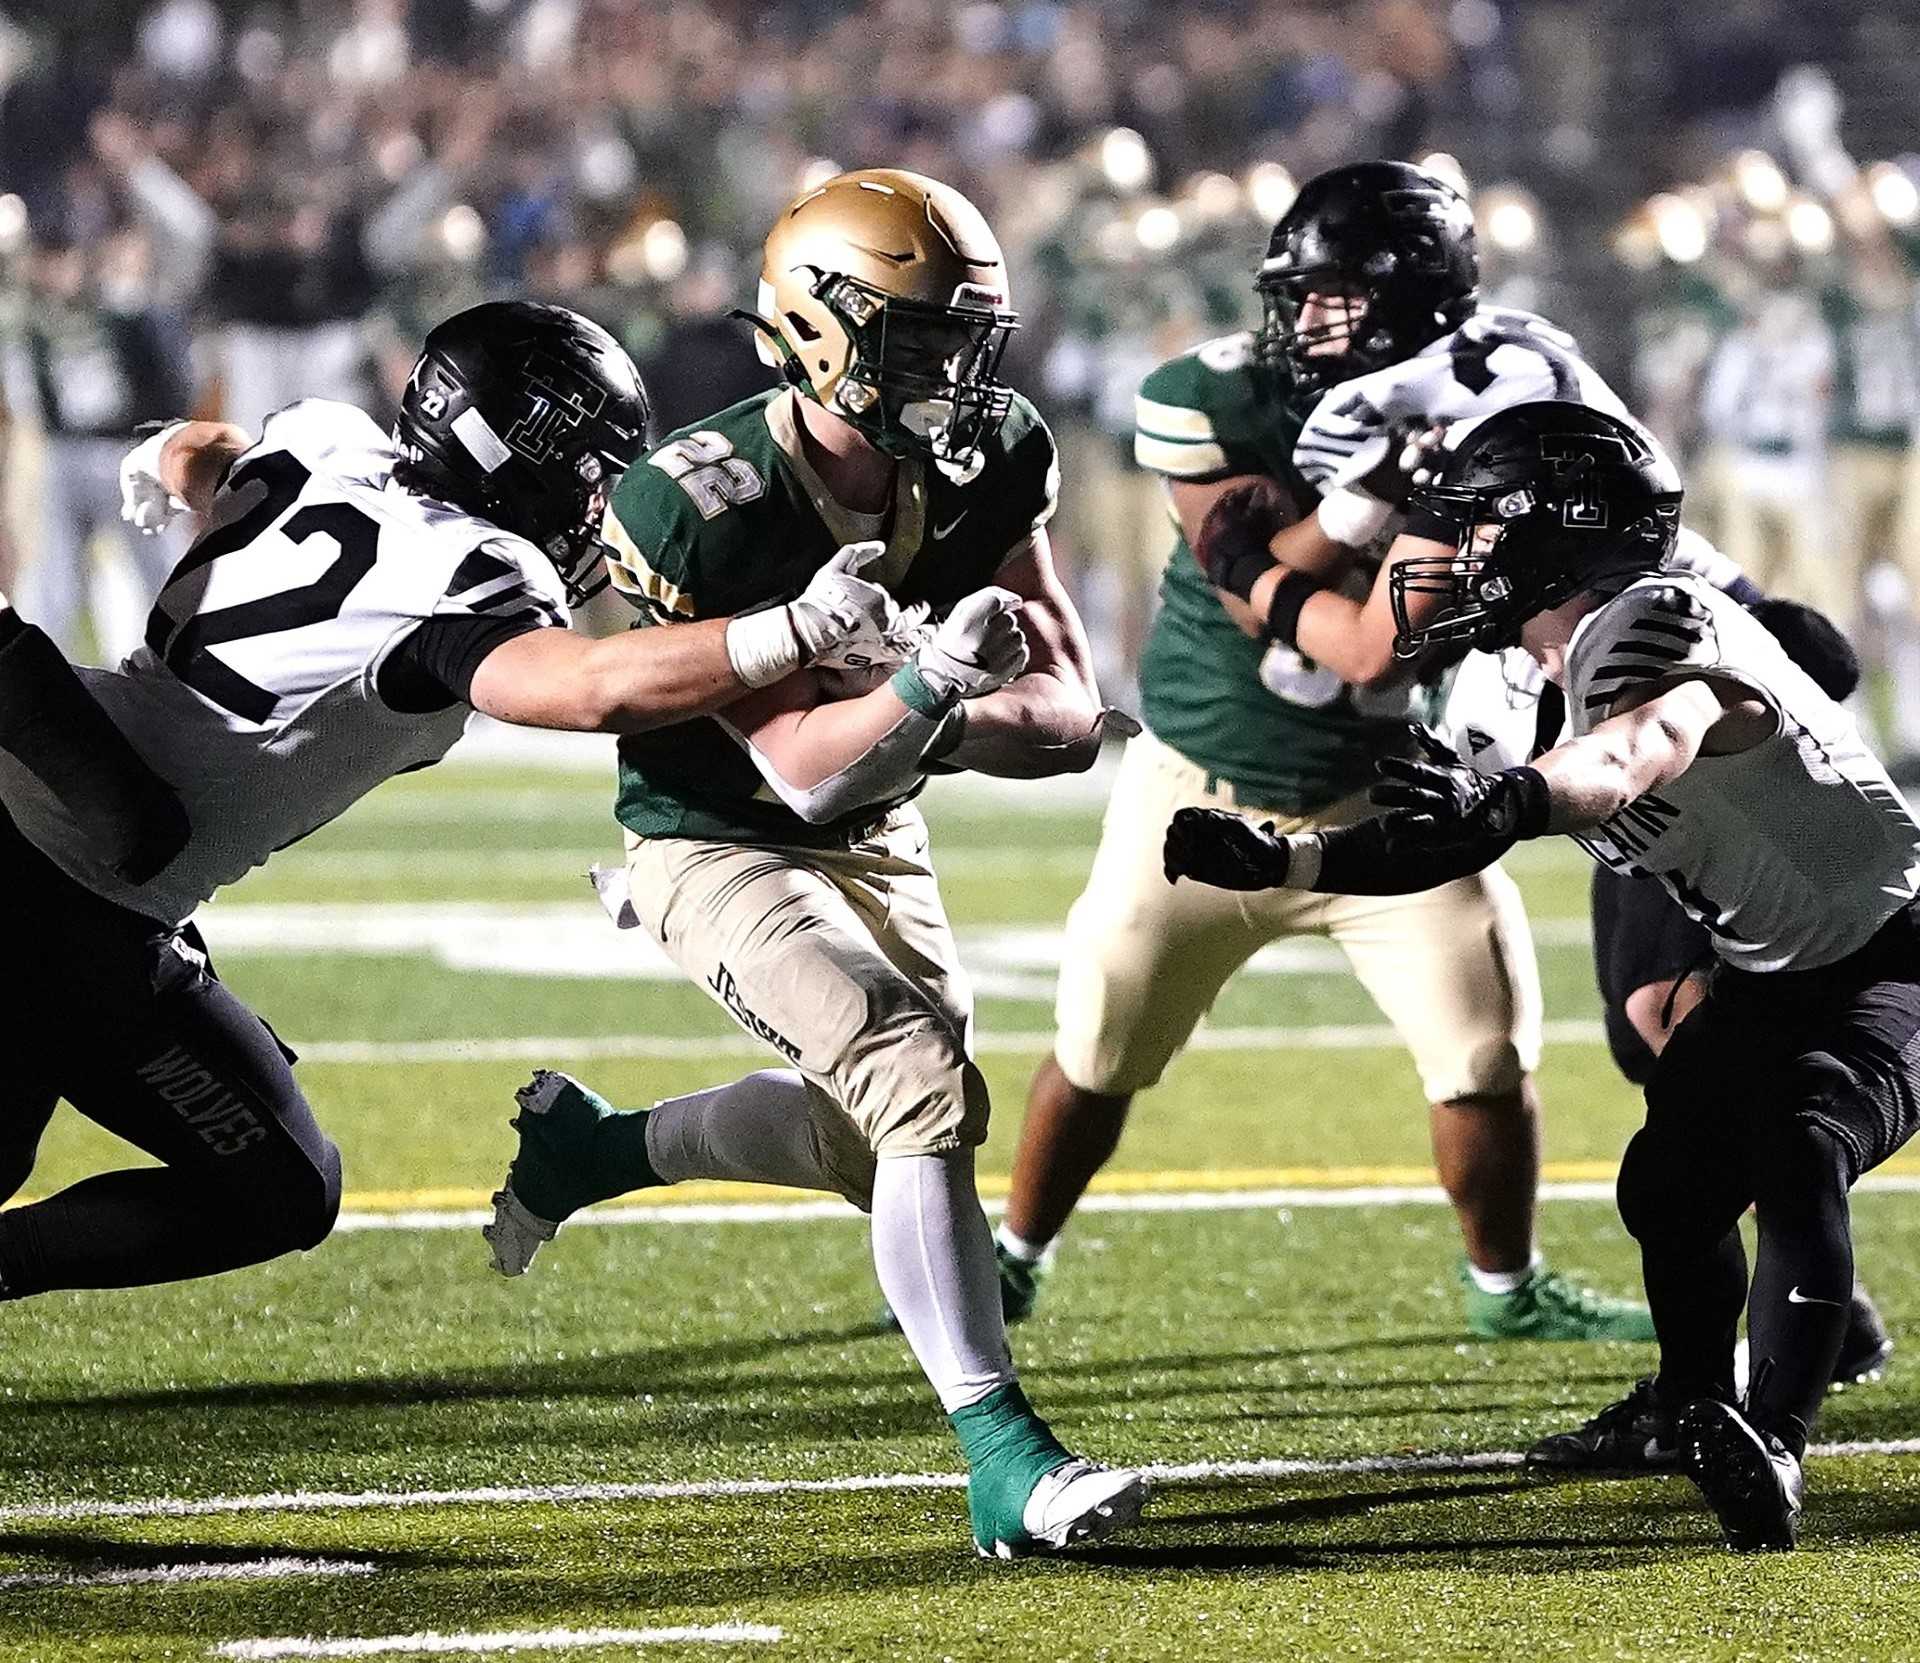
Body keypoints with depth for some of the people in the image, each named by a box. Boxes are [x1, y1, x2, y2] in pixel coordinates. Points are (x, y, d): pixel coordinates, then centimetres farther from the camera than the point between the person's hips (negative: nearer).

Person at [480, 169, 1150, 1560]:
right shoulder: (704, 509, -30)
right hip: (725, 851, -7)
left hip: (876, 840, 7)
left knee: (876, 1138, 20)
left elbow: (1071, 720, -11)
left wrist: (945, 731, -32)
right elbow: (802, 769, -30)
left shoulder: (986, 467, -13)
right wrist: (931, 685, -48)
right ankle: (1003, 1458, -24)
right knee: (929, 1087, -25)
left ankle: (591, 1148, 42)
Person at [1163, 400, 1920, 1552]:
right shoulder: (1565, 679, 4)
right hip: (1773, 977, 11)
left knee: (1795, 1154, -32)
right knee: (1670, 1186, 17)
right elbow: (1450, 847, 10)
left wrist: (1508, 799, -69)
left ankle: (1770, 1453, -39)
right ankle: (1694, 1404, 45)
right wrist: (1279, 863, 2)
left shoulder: (1658, 625, -27)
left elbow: (1641, 751, -51)